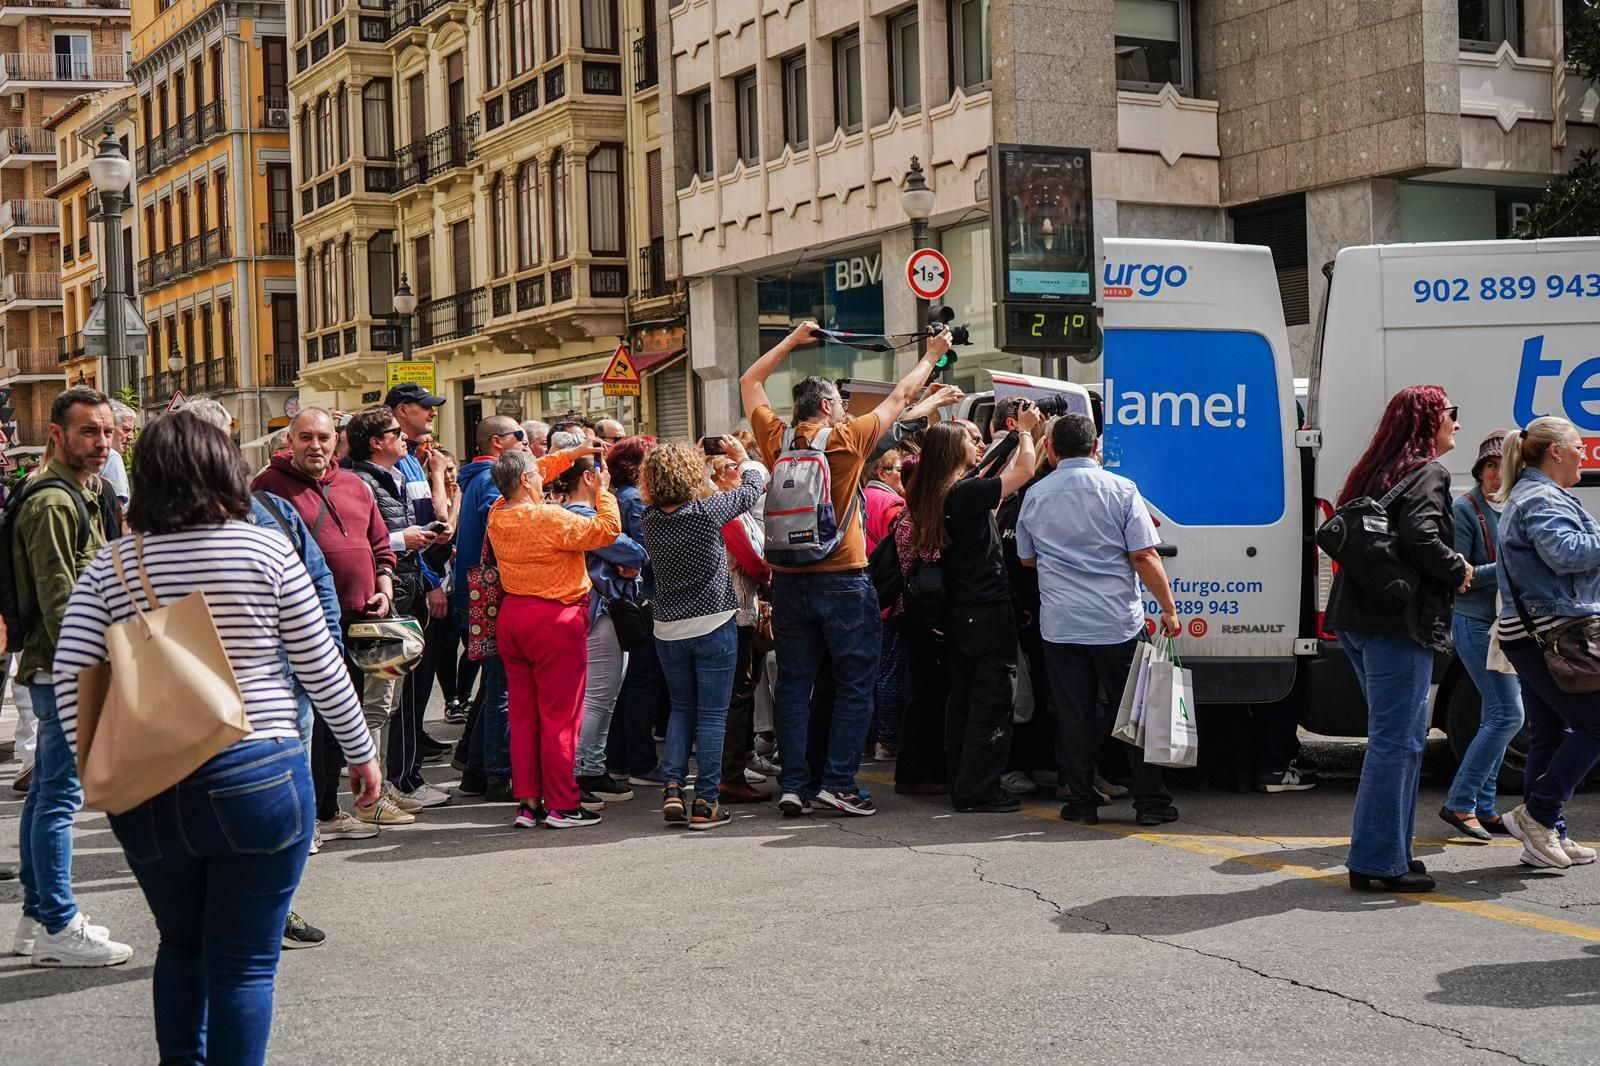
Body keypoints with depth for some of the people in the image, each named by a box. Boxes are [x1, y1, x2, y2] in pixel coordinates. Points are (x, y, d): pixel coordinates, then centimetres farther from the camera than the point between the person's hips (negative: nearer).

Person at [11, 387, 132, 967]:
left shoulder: (84, 494, 16)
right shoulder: (52, 502, -16)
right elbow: (57, 599, -20)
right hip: (62, 668, -10)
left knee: (47, 792, 15)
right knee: (60, 795, -6)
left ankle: (37, 918, 23)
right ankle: (59, 928, -1)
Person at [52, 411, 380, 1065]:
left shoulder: (111, 565, 1)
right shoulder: (264, 551, -5)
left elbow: (69, 676, -3)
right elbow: (320, 667, -2)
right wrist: (361, 752, 10)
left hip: (147, 789, 3)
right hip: (256, 780, -3)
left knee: (180, 943, 23)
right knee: (244, 963, 5)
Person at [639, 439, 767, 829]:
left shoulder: (649, 520, -5)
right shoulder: (707, 512, -16)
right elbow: (753, 486, 0)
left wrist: (693, 459, 20)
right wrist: (742, 456, 19)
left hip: (668, 631, 4)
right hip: (713, 626, -4)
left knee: (681, 708, 18)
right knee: (712, 715, 3)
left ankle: (672, 788, 5)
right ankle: (706, 802, 3)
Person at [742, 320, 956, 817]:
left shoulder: (776, 439, 1)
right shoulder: (847, 439, -7)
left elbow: (749, 383, 18)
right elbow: (900, 397, 6)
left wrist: (792, 340, 27)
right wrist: (932, 354, 21)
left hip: (789, 581, 4)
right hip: (843, 581, -4)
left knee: (793, 683, 8)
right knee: (855, 684, 4)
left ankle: (793, 784, 7)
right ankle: (838, 783, 0)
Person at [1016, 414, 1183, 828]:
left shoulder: (1035, 496, 4)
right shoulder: (1120, 490, -6)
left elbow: (1027, 558, 17)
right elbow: (1144, 557, -9)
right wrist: (1169, 608, -1)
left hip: (1060, 626, 2)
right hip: (1117, 623, -2)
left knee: (1074, 715, 7)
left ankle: (1081, 802, 9)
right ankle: (1150, 802, 9)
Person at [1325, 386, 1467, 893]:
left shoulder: (1377, 471, 17)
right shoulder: (1427, 473, -9)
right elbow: (1420, 535, -25)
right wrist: (1458, 571, -8)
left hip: (1359, 621, 9)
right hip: (1399, 623, -9)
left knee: (1400, 737, 17)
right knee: (1396, 742, -5)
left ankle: (1390, 852, 22)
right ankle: (1377, 862, -4)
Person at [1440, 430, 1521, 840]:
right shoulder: (1465, 510, -10)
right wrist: (1506, 568, -20)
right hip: (1476, 625, -8)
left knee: (1496, 717, 10)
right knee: (1509, 714, -13)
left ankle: (1483, 808, 16)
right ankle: (1459, 803, -6)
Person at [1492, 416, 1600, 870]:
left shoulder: (1527, 496, 23)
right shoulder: (1543, 499, -13)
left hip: (1532, 635, 11)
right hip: (1553, 634, -11)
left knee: (1549, 734, 11)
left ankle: (1547, 838, 13)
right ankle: (1537, 812, -6)